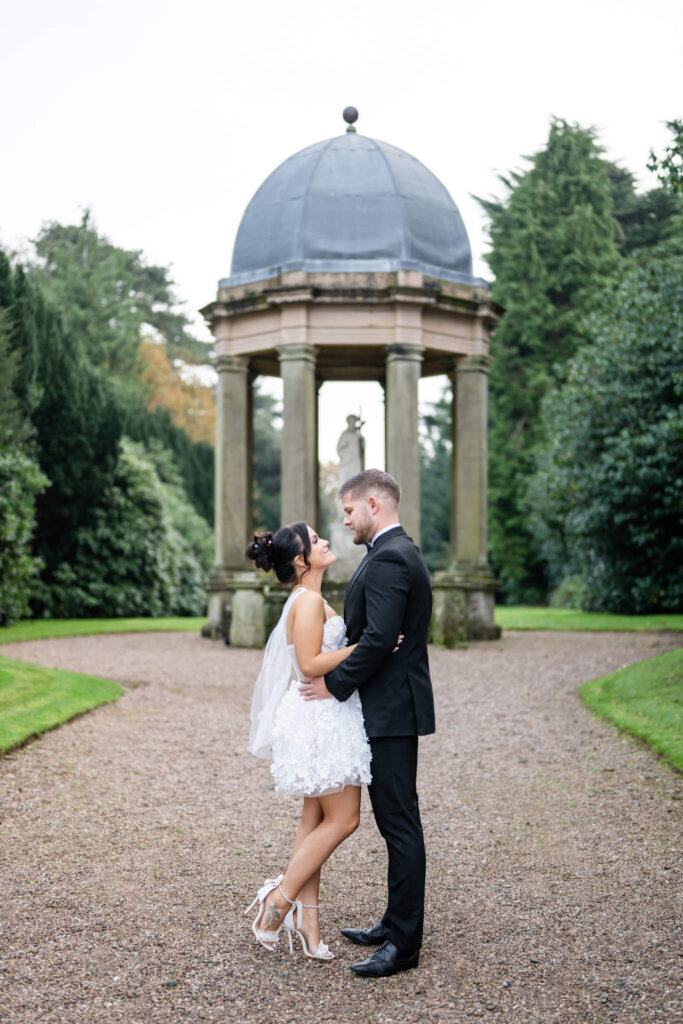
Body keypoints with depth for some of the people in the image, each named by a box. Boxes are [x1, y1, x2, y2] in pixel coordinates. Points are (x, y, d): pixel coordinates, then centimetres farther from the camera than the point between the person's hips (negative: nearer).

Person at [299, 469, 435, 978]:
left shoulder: (388, 559, -17)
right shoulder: (402, 553, 16)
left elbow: (378, 640, -25)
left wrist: (334, 685, -14)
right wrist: (339, 677, 15)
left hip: (390, 711, -11)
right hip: (393, 707, 11)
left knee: (399, 822, -5)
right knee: (396, 820, 16)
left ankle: (405, 943, 2)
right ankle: (398, 923, 26)